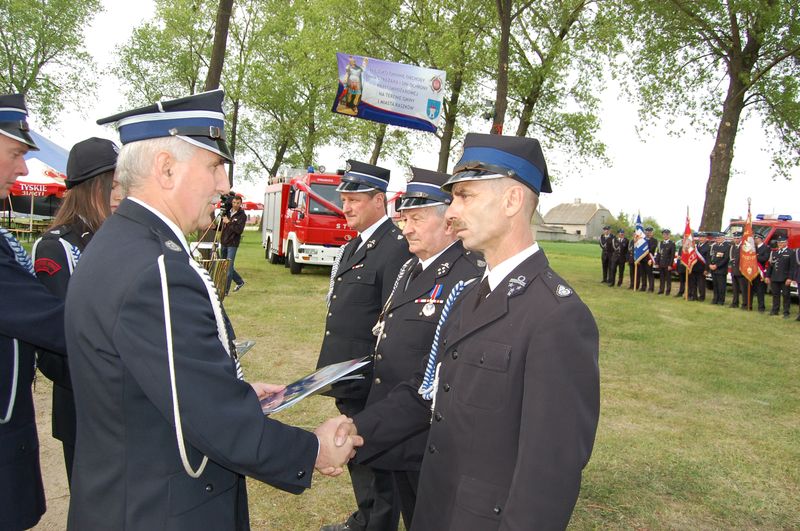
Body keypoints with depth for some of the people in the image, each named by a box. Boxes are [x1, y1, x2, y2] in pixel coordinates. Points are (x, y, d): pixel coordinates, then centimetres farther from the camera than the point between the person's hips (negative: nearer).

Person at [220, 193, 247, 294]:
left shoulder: (242, 216, -7)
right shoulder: (227, 212, 10)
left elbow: (239, 230, -19)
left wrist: (229, 222, -16)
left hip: (232, 244, -7)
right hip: (223, 243, 7)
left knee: (229, 267, -8)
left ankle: (225, 290, -4)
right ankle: (239, 281, 32)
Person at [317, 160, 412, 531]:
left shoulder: (397, 248, -19)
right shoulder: (355, 246, 12)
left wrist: (380, 380, -20)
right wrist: (334, 369, 18)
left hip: (371, 385, -10)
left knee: (375, 459, 7)